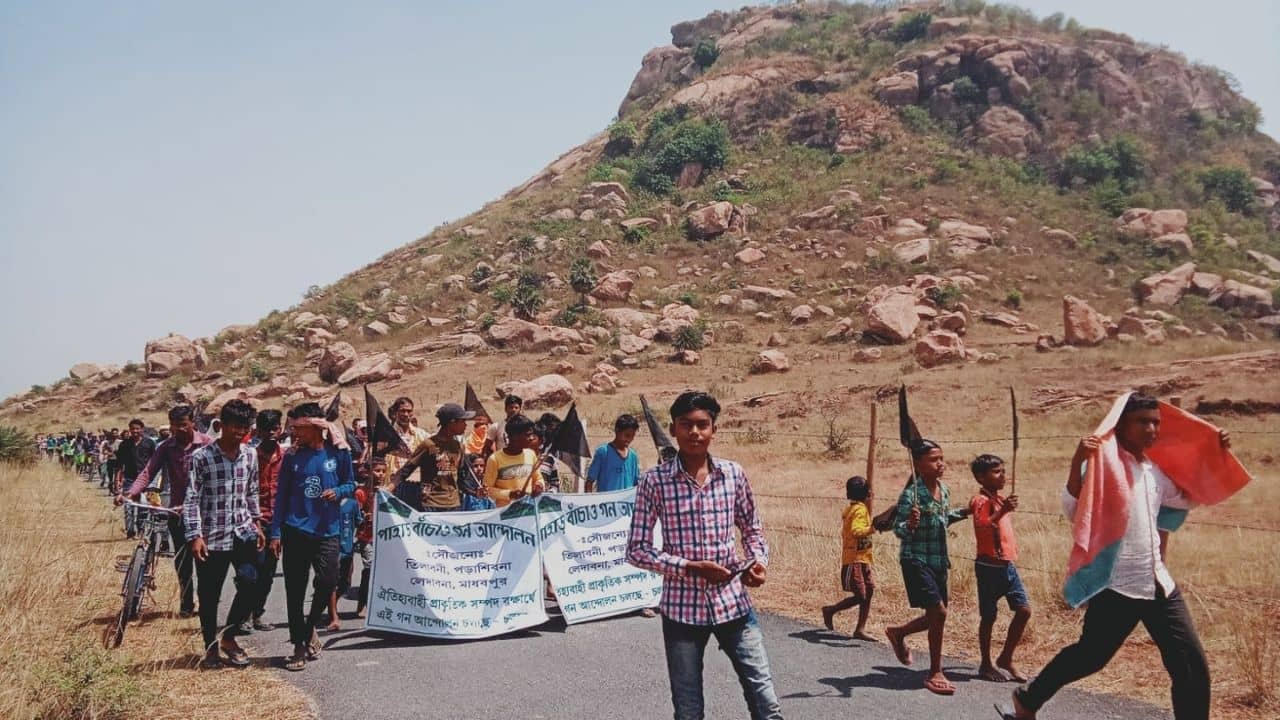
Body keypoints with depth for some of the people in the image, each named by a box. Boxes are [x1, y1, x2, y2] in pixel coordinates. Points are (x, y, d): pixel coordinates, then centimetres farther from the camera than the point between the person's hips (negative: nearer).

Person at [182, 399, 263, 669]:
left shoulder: (250, 454, 5)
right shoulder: (202, 457, -10)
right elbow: (191, 498, -10)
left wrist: (256, 524, 14)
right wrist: (195, 536, -15)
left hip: (243, 532, 4)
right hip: (212, 536, -3)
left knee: (252, 585, -10)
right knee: (209, 596, 6)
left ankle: (228, 636, 11)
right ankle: (211, 647, 25)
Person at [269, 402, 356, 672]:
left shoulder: (338, 452, 0)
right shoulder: (292, 457, 3)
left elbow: (350, 484, 9)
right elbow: (281, 495, 5)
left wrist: (337, 492, -14)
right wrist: (276, 533, 0)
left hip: (327, 530, -1)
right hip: (295, 530, 1)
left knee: (328, 581, -9)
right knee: (295, 591, 3)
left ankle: (310, 626, 20)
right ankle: (299, 646, 16)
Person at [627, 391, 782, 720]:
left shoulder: (733, 473, 1)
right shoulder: (654, 481, -7)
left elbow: (752, 529, 14)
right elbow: (636, 550, -6)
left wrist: (758, 561, -7)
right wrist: (689, 566, -16)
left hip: (733, 602, 2)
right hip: (682, 608, -2)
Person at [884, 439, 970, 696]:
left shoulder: (945, 490, 5)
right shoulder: (911, 494, -18)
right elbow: (898, 529, -18)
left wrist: (961, 513, 11)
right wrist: (910, 525, -37)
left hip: (939, 561, 8)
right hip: (916, 560, -8)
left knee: (935, 616, 12)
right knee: (938, 612, -12)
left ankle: (898, 633, 40)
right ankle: (935, 673, 2)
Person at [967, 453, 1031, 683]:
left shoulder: (1002, 500, 15)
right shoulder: (980, 501, -12)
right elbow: (981, 527, -30)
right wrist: (1002, 511, -39)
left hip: (1008, 565, 8)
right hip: (989, 566, -8)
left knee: (1024, 609, 2)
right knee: (989, 616, 1)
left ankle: (1006, 659, 14)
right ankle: (986, 664, 13)